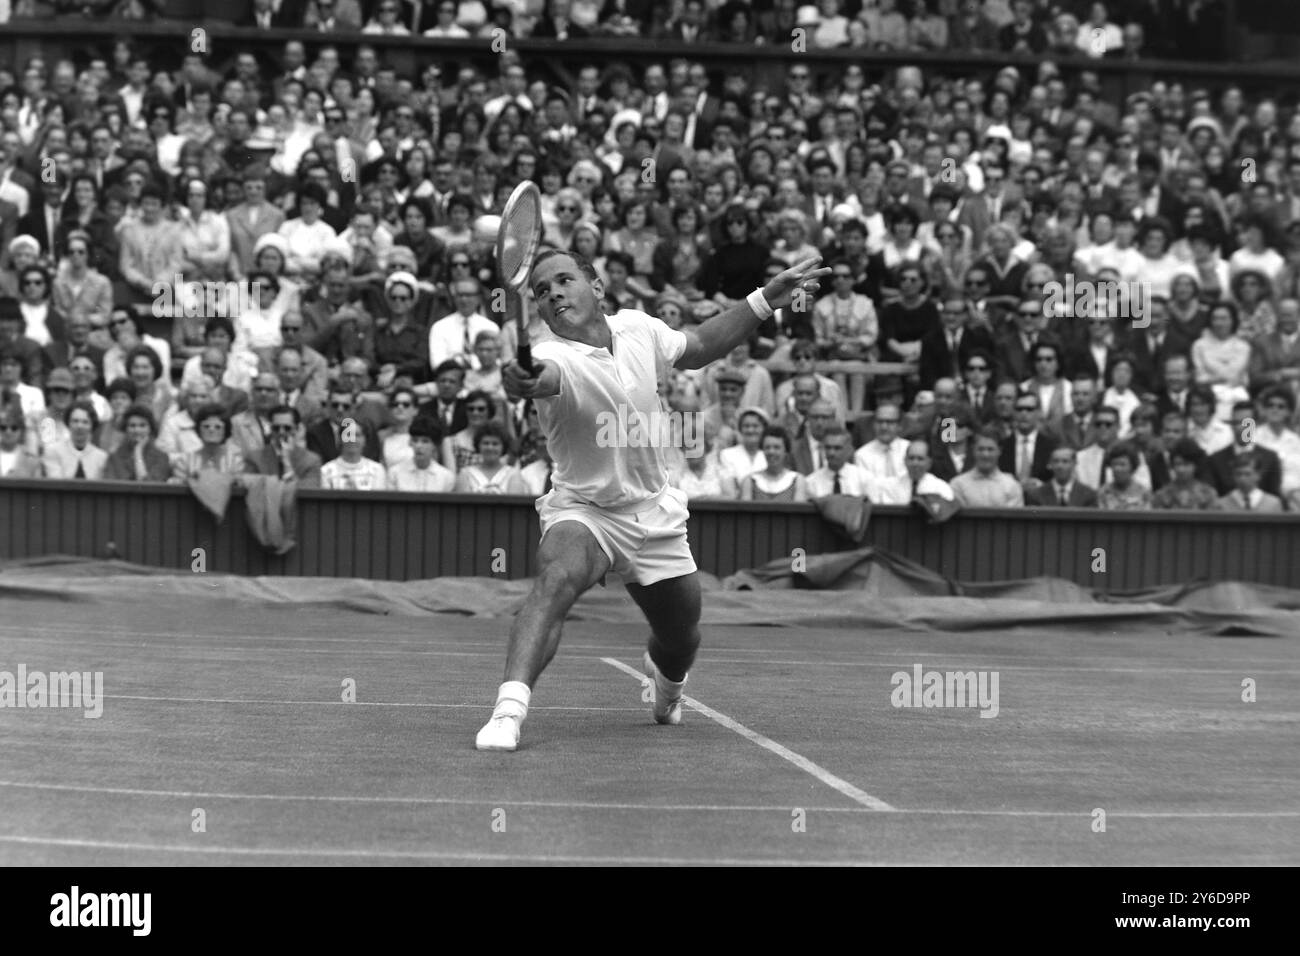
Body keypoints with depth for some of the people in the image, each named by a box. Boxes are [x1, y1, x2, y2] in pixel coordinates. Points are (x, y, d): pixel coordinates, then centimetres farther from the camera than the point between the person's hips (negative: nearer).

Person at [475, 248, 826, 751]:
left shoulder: (637, 328, -7)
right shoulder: (552, 358, -24)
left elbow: (697, 348, 14)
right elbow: (544, 375, -50)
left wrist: (766, 299, 10)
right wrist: (526, 382, -74)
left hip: (654, 513, 5)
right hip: (582, 509, -5)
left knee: (680, 642, 14)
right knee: (557, 577, -36)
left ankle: (664, 678, 52)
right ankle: (509, 707, -45)